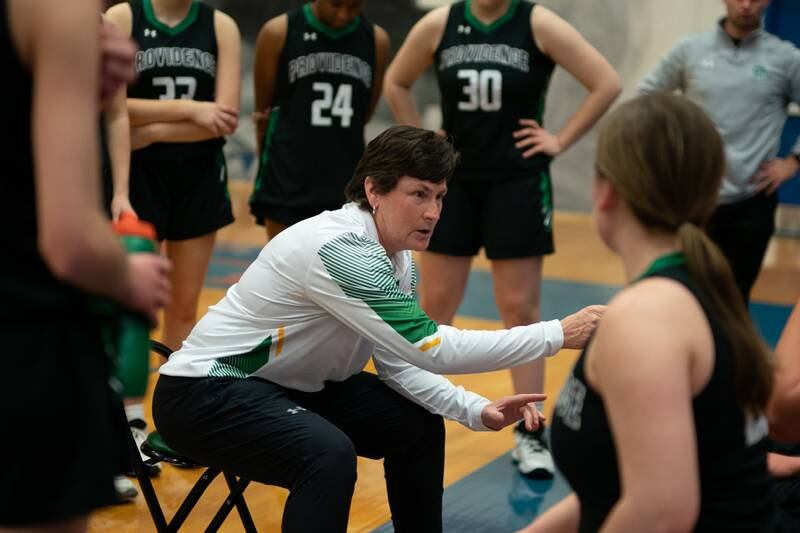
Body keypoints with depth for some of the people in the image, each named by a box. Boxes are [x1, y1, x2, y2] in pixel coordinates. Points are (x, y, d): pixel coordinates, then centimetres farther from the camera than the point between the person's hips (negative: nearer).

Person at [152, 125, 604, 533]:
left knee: (418, 425, 8)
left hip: (284, 387, 10)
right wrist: (558, 334, -28)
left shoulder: (399, 259, 0)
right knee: (329, 454, -34)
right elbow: (430, 349, -31)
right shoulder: (339, 249, -29)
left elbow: (399, 360, 5)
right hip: (207, 391, -10)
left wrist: (476, 410, -11)